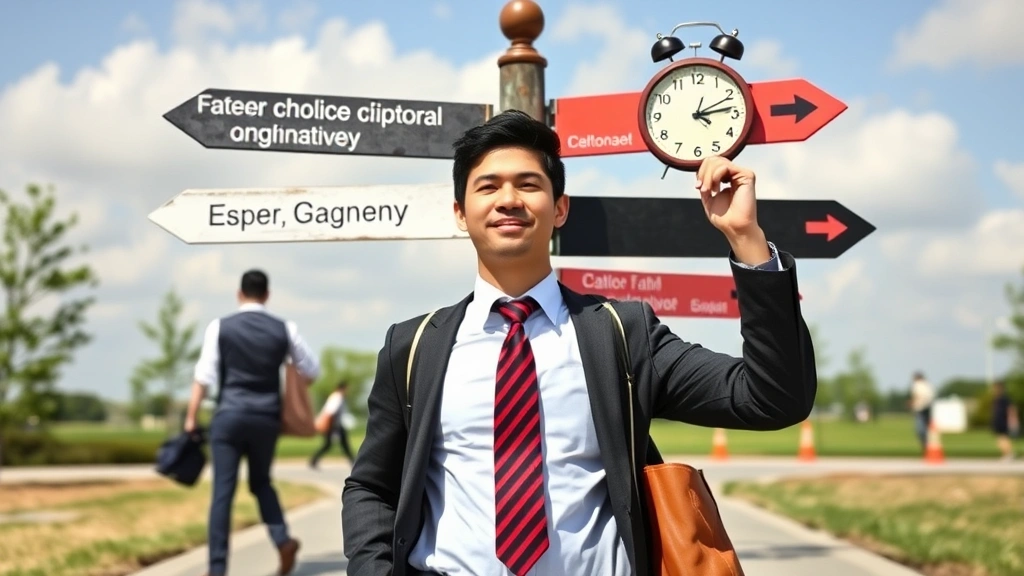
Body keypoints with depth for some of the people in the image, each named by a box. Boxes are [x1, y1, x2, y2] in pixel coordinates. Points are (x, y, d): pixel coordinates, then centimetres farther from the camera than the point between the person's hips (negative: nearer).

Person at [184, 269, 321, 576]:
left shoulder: (220, 327, -2)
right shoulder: (285, 329, 4)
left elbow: (204, 376, -5)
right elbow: (312, 372, 12)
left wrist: (191, 418, 1)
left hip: (230, 415, -2)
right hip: (267, 418, 2)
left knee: (223, 490, 0)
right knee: (261, 482, 21)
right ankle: (283, 539, 0)